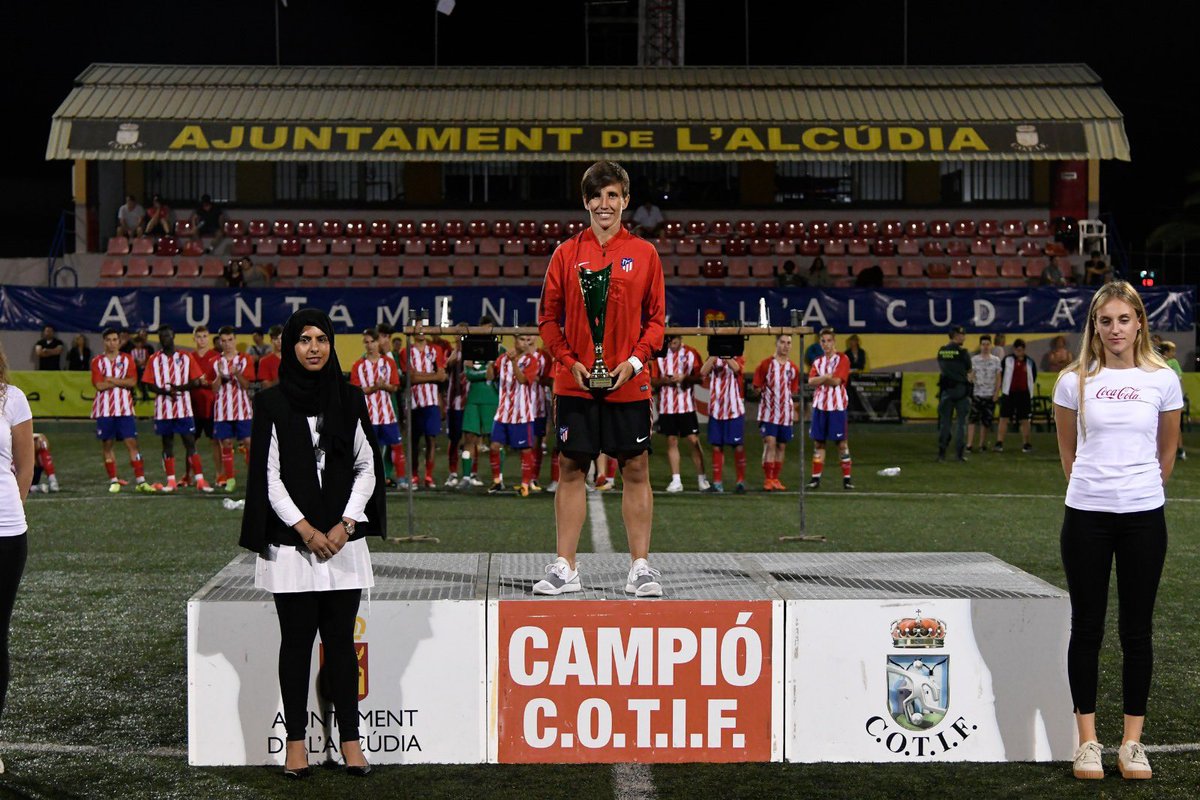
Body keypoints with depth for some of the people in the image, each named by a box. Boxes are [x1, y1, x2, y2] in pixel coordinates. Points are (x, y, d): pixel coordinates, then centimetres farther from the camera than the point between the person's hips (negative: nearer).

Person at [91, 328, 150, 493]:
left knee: (132, 442, -5)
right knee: (106, 444, 2)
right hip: (104, 409, 0)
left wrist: (112, 380, -10)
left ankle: (140, 481, -6)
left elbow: (132, 382, -6)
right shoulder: (97, 361, 5)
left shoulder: (127, 359, 8)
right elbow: (99, 385, -8)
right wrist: (121, 382, -6)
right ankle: (113, 481, 10)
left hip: (125, 409, 0)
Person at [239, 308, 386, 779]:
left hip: (343, 538, 2)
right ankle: (296, 740, 9)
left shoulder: (349, 399, 8)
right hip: (291, 542, -2)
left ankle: (349, 739, 7)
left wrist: (346, 524, -4)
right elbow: (268, 476, -3)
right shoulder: (273, 403, 0)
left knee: (341, 639, 3)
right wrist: (306, 530, -10)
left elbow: (367, 467, 8)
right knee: (296, 640, 2)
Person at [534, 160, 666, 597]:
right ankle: (565, 568, 9)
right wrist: (570, 361, -7)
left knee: (635, 469, 3)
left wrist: (635, 360, -9)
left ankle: (640, 568, 10)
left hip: (628, 383, 0)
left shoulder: (644, 254, 4)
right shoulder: (567, 253, 4)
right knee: (570, 469, 3)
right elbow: (548, 317, 6)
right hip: (575, 381, 0)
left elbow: (656, 318, 5)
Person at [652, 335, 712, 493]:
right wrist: (665, 380, -12)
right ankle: (675, 481, 6)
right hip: (666, 406, 2)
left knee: (694, 440, -4)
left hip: (686, 405, -2)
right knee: (671, 441, 2)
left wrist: (685, 378, -16)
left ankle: (702, 479, 3)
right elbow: (653, 381, 8)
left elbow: (700, 378, 2)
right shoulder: (659, 356, 8)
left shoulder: (691, 354, 4)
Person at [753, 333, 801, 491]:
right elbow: (757, 387, 2)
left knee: (782, 446, 8)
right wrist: (763, 392, -13)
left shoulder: (793, 368, 9)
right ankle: (767, 480, -7)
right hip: (769, 412, -4)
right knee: (770, 443, -11)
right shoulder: (766, 364, -2)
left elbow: (793, 392, 13)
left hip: (786, 413, 4)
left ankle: (776, 479, 16)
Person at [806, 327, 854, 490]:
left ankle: (847, 478, 1)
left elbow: (836, 381, -13)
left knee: (842, 442, -3)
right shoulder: (818, 362, 14)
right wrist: (827, 377, -16)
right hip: (820, 405, 4)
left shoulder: (842, 359, -1)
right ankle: (816, 477, 9)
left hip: (837, 406, -4)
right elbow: (811, 381, -3)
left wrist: (820, 379, -4)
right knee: (818, 442, 5)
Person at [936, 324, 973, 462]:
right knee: (961, 421, 2)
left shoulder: (941, 351, 6)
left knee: (944, 421, 8)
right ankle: (960, 452, -1)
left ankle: (941, 453, 8)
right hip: (961, 388, -4)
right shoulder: (962, 352, -9)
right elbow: (969, 370, 1)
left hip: (946, 389, 4)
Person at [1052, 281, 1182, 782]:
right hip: (1086, 516, 0)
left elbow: (1166, 451, 11)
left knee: (1137, 630, 6)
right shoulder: (1074, 381, 0)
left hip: (1143, 516, 0)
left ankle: (1132, 742, 14)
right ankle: (1087, 741, 13)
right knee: (1087, 628, 4)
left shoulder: (1162, 380, -1)